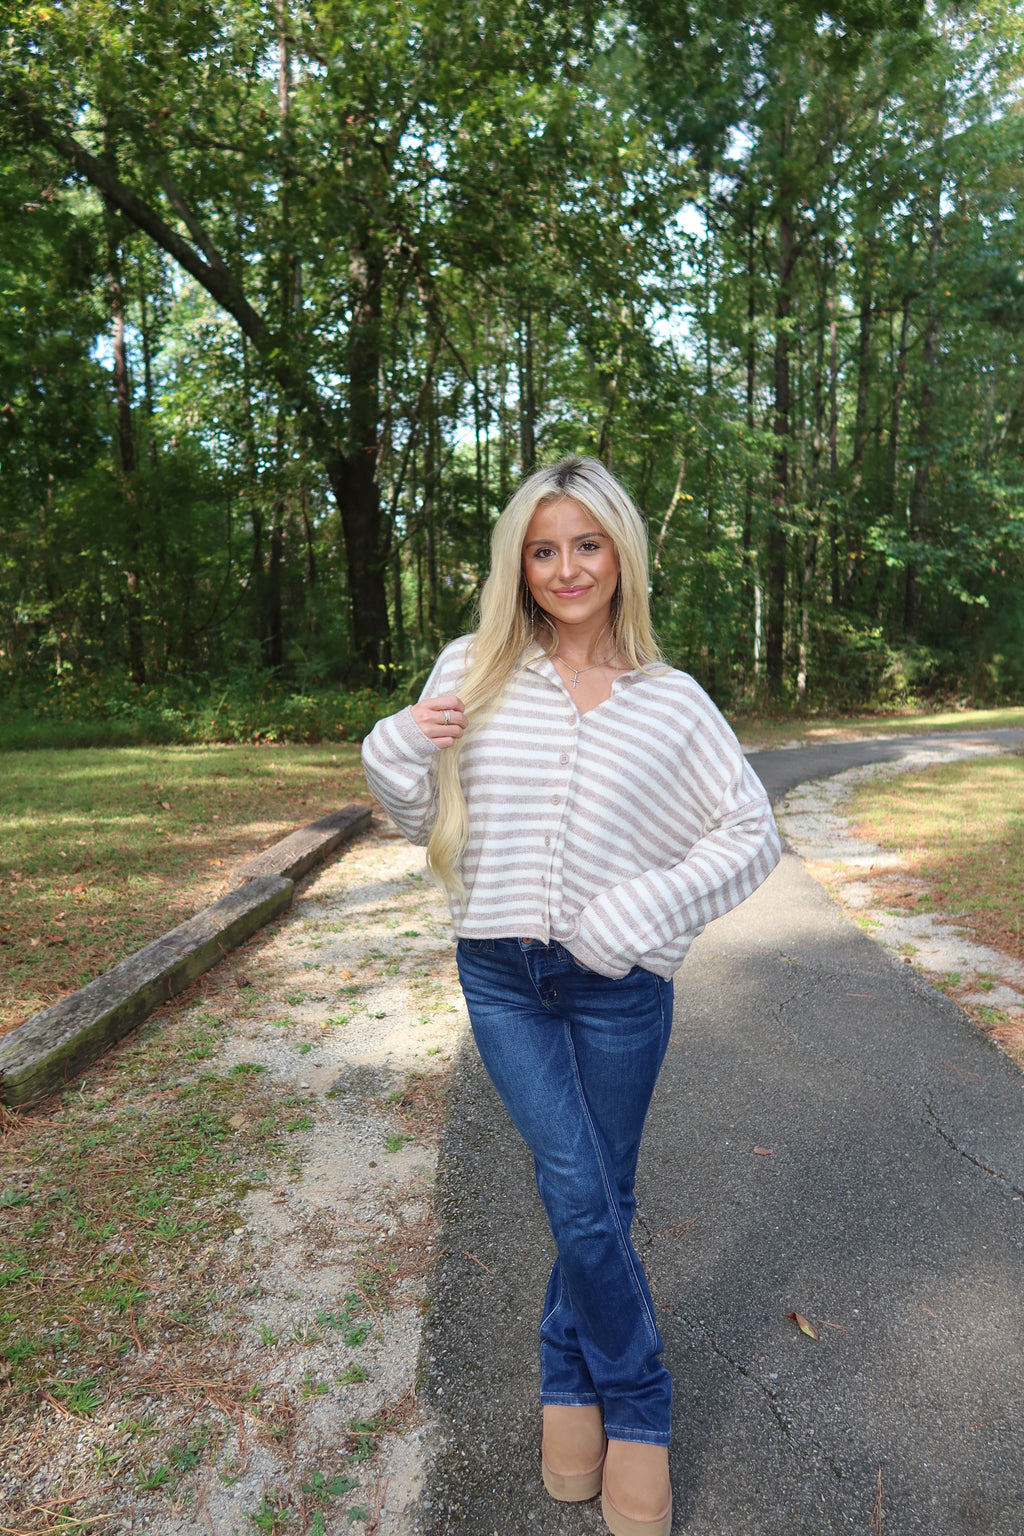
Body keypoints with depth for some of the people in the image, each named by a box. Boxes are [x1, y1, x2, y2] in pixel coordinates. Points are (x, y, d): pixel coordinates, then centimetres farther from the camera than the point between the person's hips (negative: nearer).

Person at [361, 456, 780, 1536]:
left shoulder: (671, 700, -1)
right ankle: (636, 1411, 26)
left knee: (597, 1198, 13)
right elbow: (426, 819, 7)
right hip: (501, 973, 0)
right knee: (579, 1194, -1)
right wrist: (400, 751, -16)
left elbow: (752, 834, 2)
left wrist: (642, 912, -11)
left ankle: (569, 1379, 40)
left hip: (617, 983, 0)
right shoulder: (473, 671, 0)